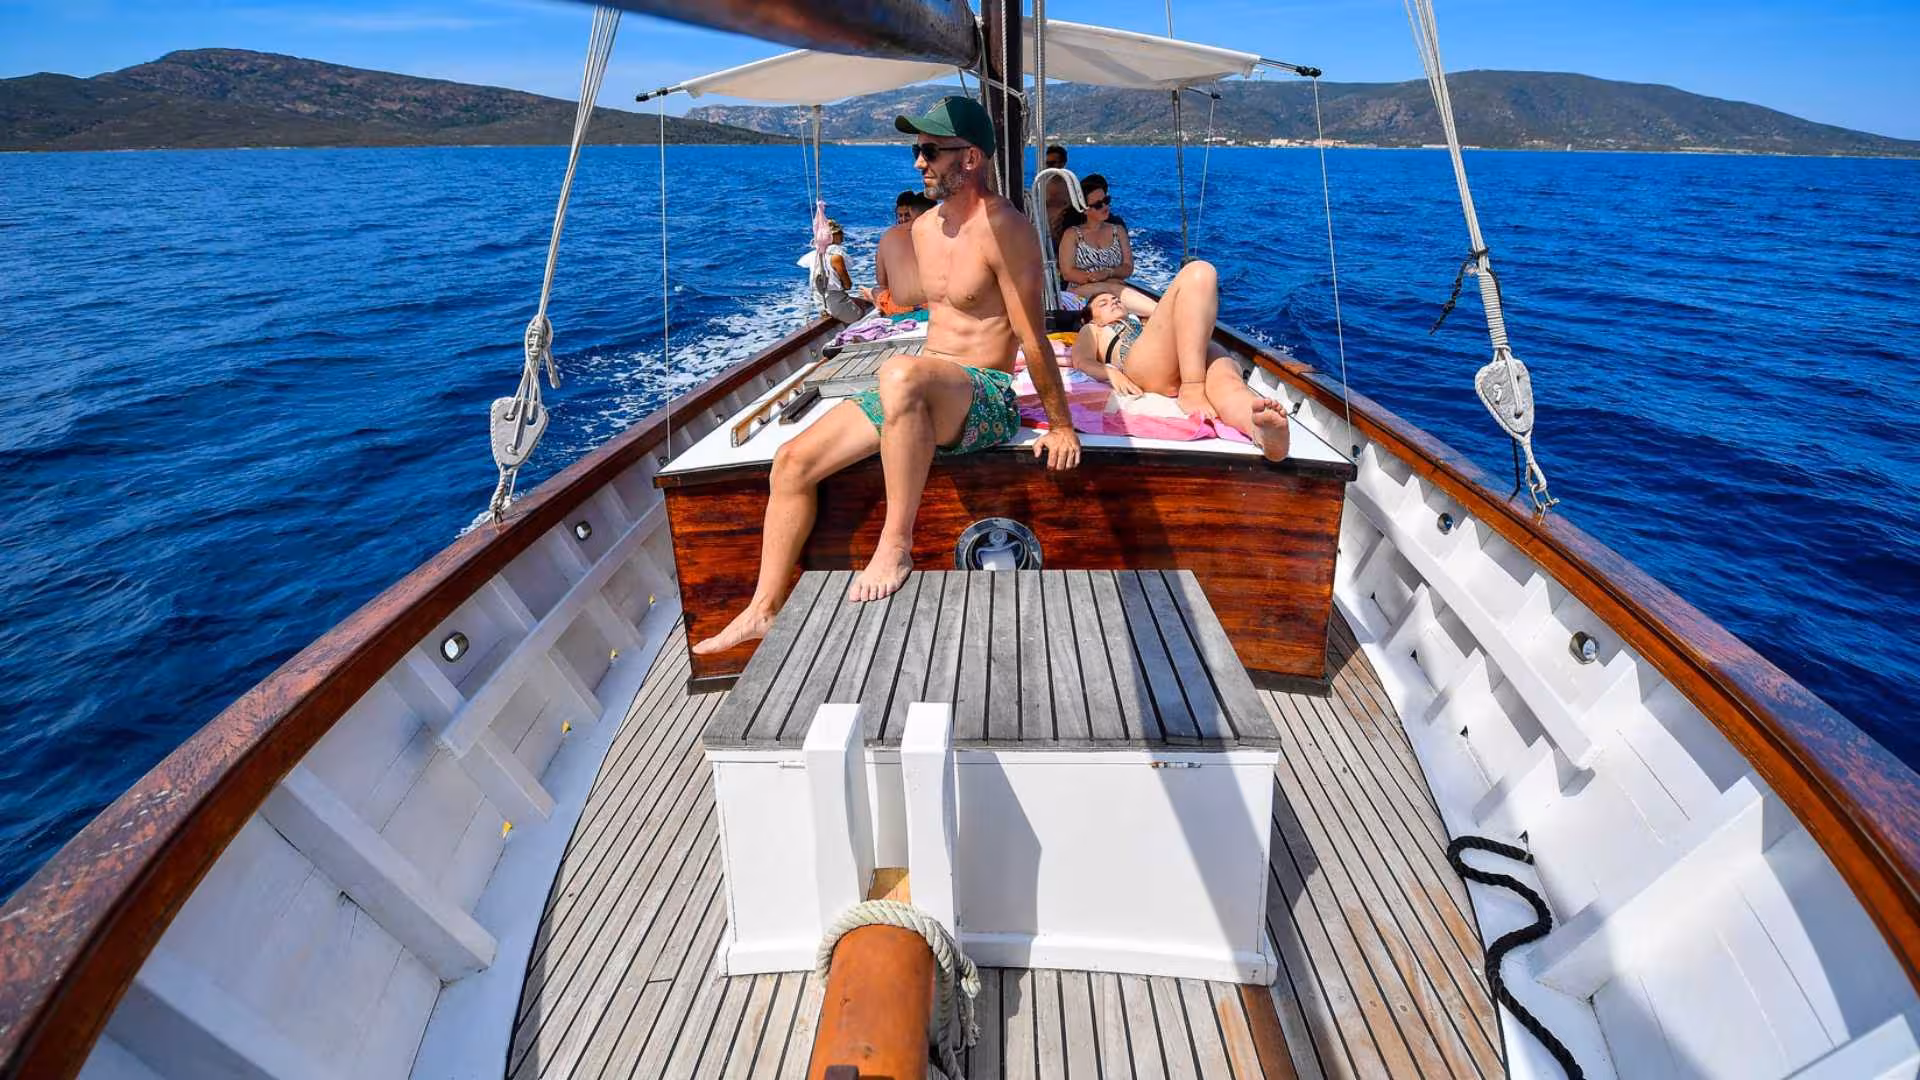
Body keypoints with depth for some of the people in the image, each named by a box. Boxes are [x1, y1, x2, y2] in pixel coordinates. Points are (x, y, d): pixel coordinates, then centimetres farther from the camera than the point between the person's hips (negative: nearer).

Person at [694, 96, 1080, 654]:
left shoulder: (1003, 227, -14)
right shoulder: (924, 228, 12)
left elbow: (1032, 336, -15)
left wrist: (1060, 425, -12)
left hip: (986, 399, -8)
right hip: (931, 392, 8)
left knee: (900, 373, -43)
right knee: (792, 460, -4)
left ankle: (896, 546, -30)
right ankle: (764, 610, 3)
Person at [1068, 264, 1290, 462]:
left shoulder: (1142, 321, 49)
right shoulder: (1092, 330, 37)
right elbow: (1081, 360, 12)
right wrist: (1109, 371, -8)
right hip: (1141, 364, -4)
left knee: (1223, 374, -34)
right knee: (1199, 273, -19)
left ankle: (1263, 432, -70)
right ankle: (1193, 389, -38)